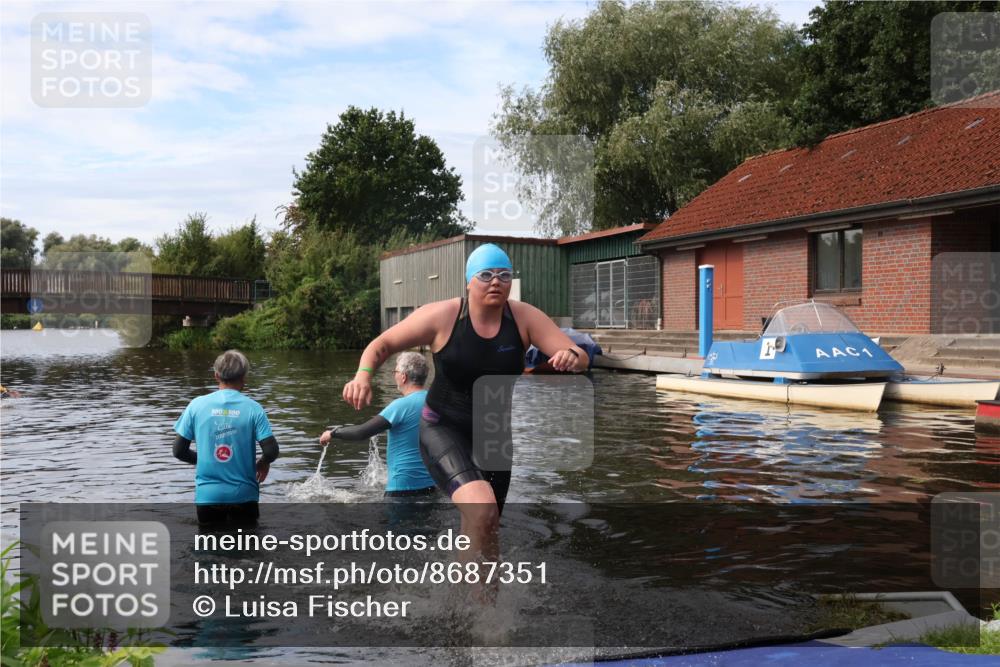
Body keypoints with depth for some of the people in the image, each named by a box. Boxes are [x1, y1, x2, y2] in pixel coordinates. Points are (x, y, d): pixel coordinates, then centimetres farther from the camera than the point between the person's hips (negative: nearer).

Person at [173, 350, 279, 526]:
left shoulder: (197, 405, -4)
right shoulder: (253, 408, -8)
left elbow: (178, 451, -1)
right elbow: (271, 451, -13)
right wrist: (263, 463, 10)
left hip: (207, 495, 1)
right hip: (243, 495, -1)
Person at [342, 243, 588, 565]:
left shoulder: (525, 318, -8)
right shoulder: (442, 316, -14)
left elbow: (580, 358, -12)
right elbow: (382, 344, -5)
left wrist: (571, 357, -37)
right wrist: (363, 375, -26)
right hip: (443, 430, -4)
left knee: (483, 530, 14)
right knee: (481, 510, -28)